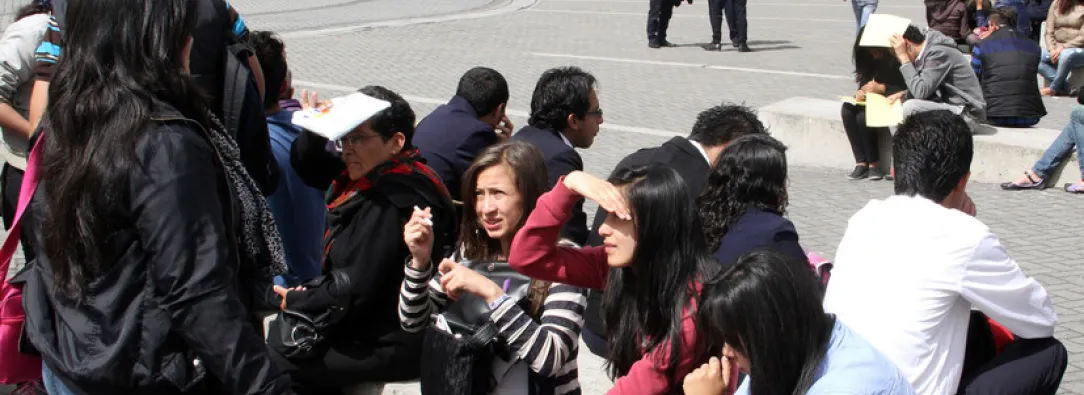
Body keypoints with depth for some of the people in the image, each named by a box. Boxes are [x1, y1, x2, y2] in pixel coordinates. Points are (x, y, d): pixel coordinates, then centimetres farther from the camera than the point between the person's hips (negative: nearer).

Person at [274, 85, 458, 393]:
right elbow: (306, 165, 20)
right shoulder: (373, 178, 6)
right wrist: (315, 130, -3)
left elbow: (353, 293, -22)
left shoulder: (391, 203, -25)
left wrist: (295, 301, -4)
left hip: (394, 347, -10)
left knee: (275, 364, -11)